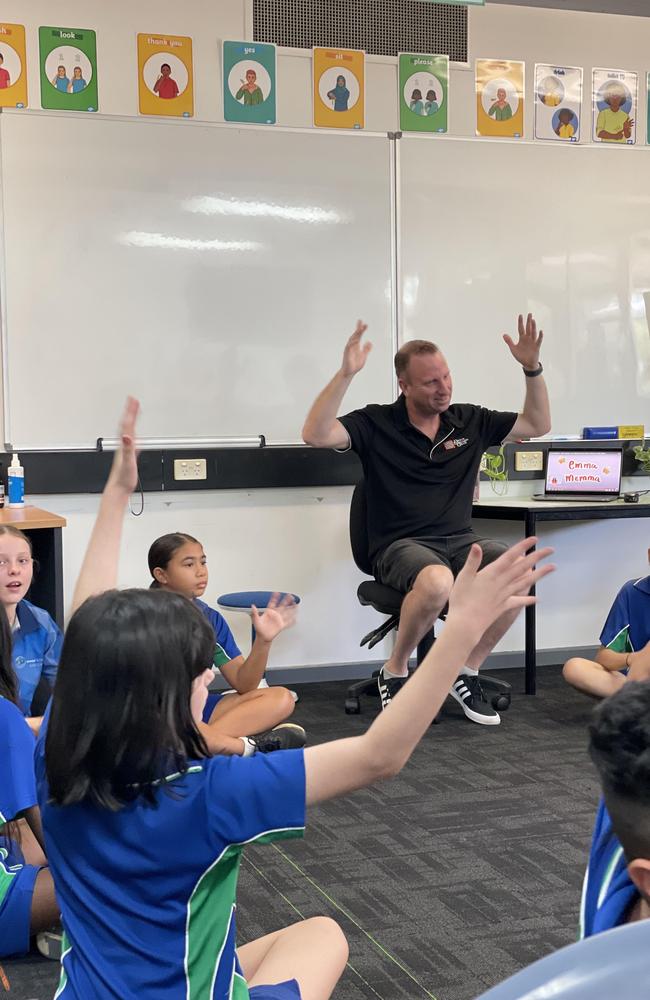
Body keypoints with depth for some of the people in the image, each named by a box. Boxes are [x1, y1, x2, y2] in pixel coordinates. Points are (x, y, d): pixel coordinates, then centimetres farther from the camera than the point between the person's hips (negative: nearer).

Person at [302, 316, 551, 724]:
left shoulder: (469, 421, 10)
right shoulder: (376, 423, -2)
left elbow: (538, 425, 16)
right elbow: (315, 435, -16)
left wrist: (532, 369, 2)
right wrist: (346, 375, -25)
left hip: (460, 541, 5)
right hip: (400, 545, -4)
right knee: (437, 581, -39)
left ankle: (466, 672, -5)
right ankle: (395, 671, -10)